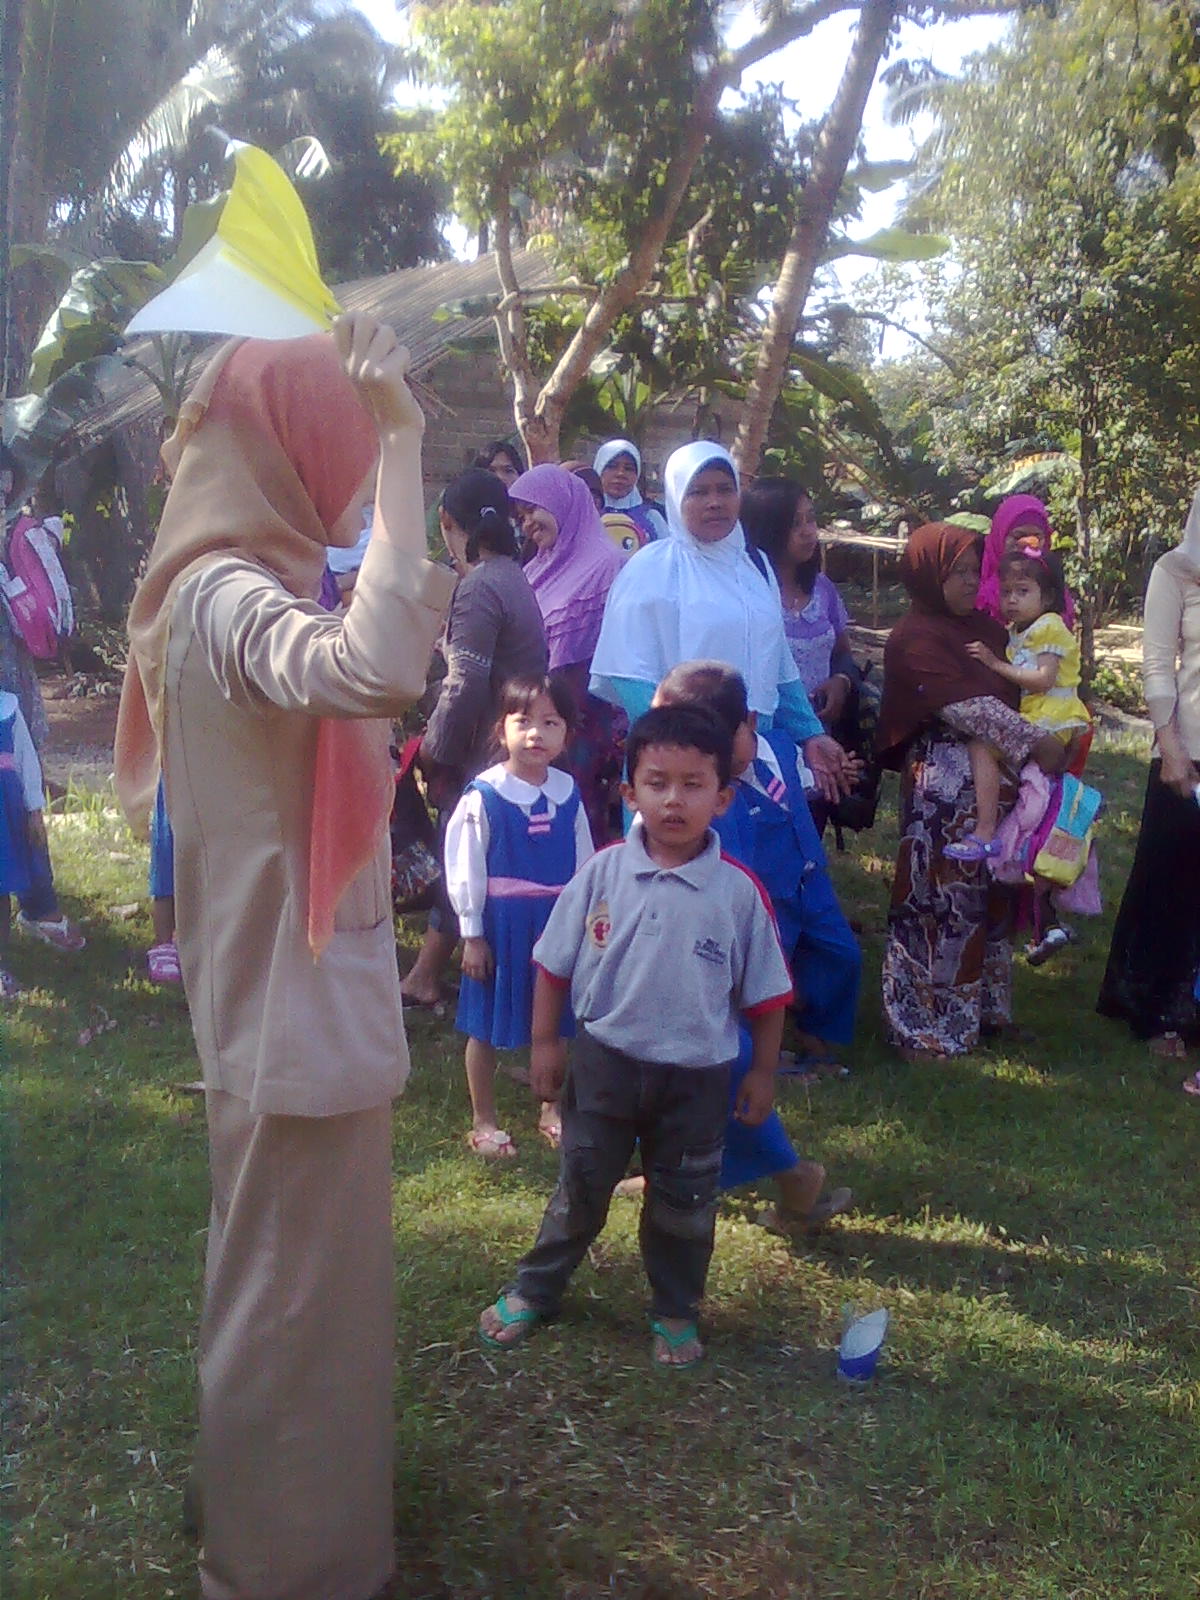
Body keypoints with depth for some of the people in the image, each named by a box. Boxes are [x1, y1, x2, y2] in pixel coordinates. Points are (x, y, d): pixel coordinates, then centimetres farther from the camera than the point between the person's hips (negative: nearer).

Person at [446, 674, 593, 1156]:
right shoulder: (483, 796, -13)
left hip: (557, 922, 4)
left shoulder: (568, 795, -1)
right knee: (486, 1027, 9)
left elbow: (583, 863, 7)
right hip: (499, 923, -4)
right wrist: (471, 934, -8)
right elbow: (465, 867, -9)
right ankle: (483, 1122, 26)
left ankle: (551, 1112, 35)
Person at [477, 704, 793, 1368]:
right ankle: (533, 1290, 36)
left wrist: (762, 1073, 1)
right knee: (580, 1188, 17)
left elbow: (765, 994, -3)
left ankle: (676, 1314, 36)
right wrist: (545, 1042, 0)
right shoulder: (602, 873, -11)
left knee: (683, 1207, 16)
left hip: (697, 1076, 0)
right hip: (606, 1060, 1)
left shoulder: (740, 892, -13)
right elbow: (555, 964, -1)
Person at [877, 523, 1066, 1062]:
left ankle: (983, 1007, 27)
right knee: (940, 898, -2)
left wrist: (1056, 738, 2)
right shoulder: (914, 639, -9)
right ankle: (923, 1028, 8)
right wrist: (1034, 744, -19)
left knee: (989, 894, 13)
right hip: (943, 782, -7)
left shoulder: (984, 626, 15)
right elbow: (969, 706, -17)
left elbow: (1016, 686, 17)